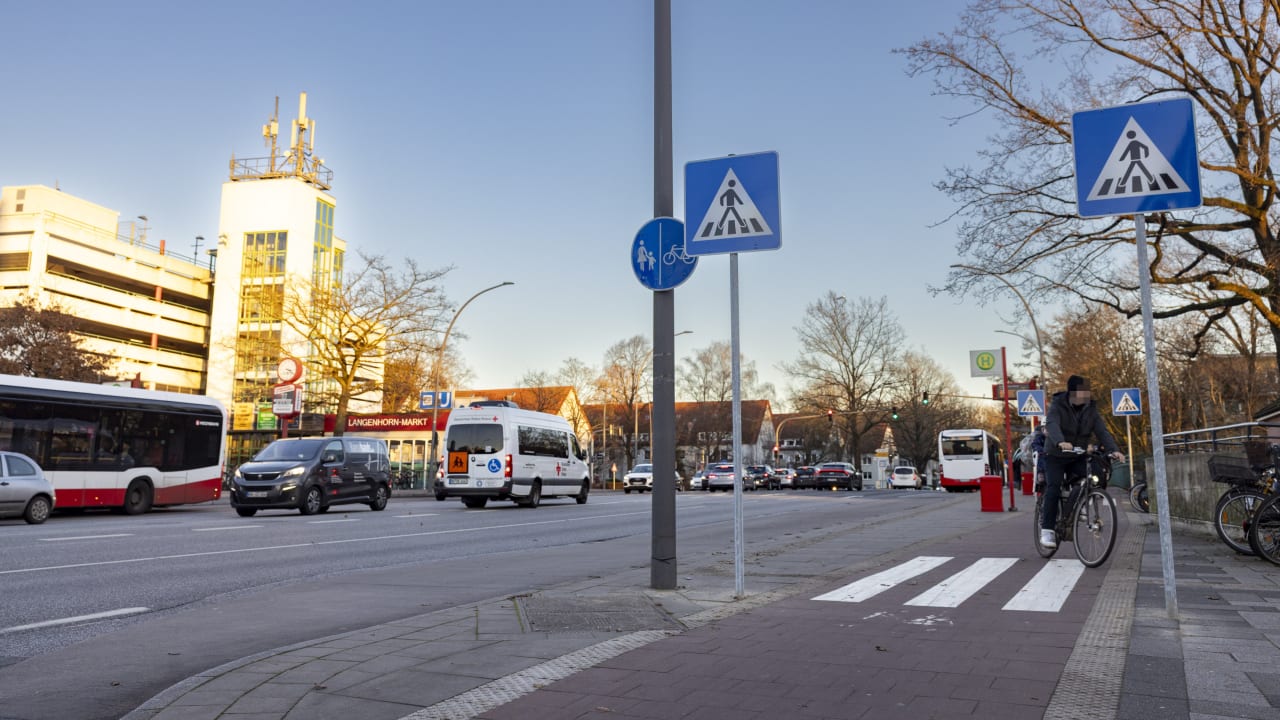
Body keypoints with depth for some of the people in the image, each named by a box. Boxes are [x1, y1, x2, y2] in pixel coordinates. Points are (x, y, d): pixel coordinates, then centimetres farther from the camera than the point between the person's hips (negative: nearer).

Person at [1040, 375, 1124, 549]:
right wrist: (1060, 442, -53)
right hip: (1056, 456, -4)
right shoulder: (1058, 406, -14)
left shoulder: (1090, 409, 0)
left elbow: (1102, 431, -10)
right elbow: (1052, 425, -32)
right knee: (1053, 489, -18)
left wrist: (1113, 450, -28)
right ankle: (1047, 529, -16)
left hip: (1078, 458, 4)